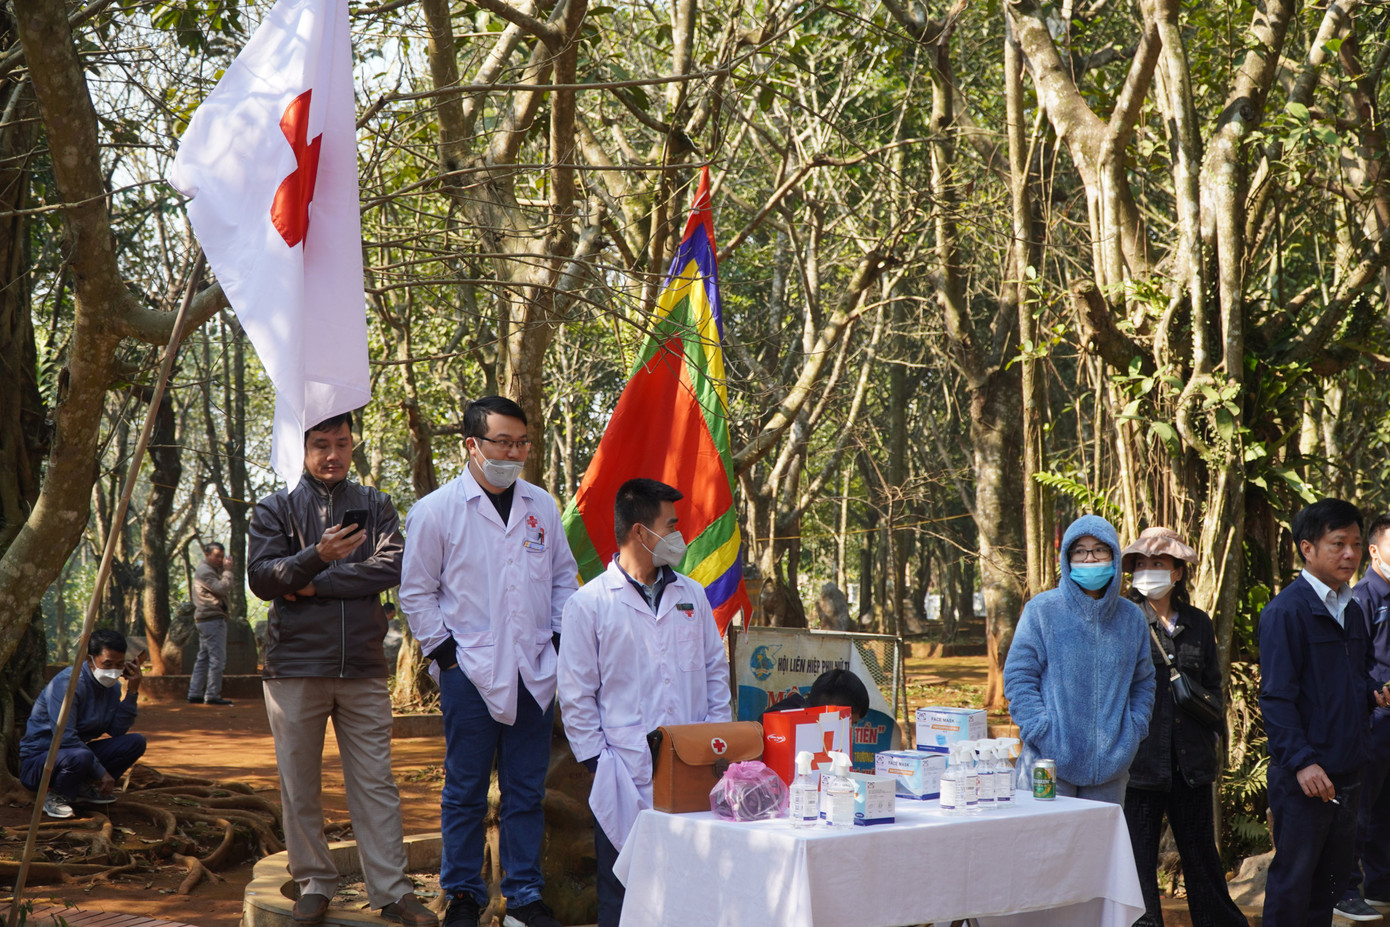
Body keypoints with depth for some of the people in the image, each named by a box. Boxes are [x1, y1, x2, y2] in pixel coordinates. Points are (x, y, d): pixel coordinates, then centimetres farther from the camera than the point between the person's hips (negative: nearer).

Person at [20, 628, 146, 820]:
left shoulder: (110, 687, 4)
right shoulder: (68, 683, -23)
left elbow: (117, 730, -2)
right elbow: (64, 737, -29)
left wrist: (132, 692, -11)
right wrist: (100, 772, -25)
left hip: (79, 753, 8)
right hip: (37, 760, -8)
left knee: (136, 742, -5)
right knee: (80, 757, -40)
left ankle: (85, 789, 4)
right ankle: (55, 796, -9)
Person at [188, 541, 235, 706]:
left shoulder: (211, 570, 23)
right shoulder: (205, 572, -10)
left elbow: (224, 591, 15)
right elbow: (222, 588, -21)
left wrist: (225, 569, 6)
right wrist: (227, 570, -10)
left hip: (205, 620, 11)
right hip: (212, 619, -11)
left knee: (203, 658, 11)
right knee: (217, 658, -10)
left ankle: (195, 694, 12)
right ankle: (212, 695, -10)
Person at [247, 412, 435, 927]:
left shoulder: (375, 506, 11)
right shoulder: (276, 509, 7)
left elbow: (393, 566, -5)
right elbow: (260, 577, -5)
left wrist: (315, 585, -9)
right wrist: (317, 556, -22)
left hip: (363, 666, 1)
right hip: (295, 666, -1)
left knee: (375, 782, 1)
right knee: (300, 785, 5)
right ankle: (314, 885, 18)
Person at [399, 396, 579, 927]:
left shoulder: (542, 506, 9)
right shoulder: (435, 511, -3)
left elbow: (564, 575, 18)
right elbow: (416, 592, 2)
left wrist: (560, 636, 8)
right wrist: (443, 649, -4)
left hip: (535, 672, 3)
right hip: (470, 673, -3)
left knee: (527, 791, 9)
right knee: (465, 792, 5)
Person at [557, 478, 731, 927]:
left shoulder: (692, 595, 13)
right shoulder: (588, 603, -1)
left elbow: (715, 669, 18)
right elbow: (575, 695, 0)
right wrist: (598, 761, -4)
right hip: (627, 776, -3)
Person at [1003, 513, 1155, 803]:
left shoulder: (1131, 617, 10)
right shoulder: (1041, 610, -2)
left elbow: (1143, 681, 19)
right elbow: (1018, 677, -3)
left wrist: (1134, 729, 5)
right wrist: (1041, 730, -12)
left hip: (1110, 764, 4)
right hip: (1050, 762, -3)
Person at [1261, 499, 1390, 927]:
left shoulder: (1351, 609, 13)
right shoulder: (1286, 611, -13)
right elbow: (1276, 696, -16)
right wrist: (1301, 762, -23)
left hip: (1347, 772, 8)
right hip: (1304, 778, -8)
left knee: (1333, 876, 16)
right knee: (1293, 880, 0)